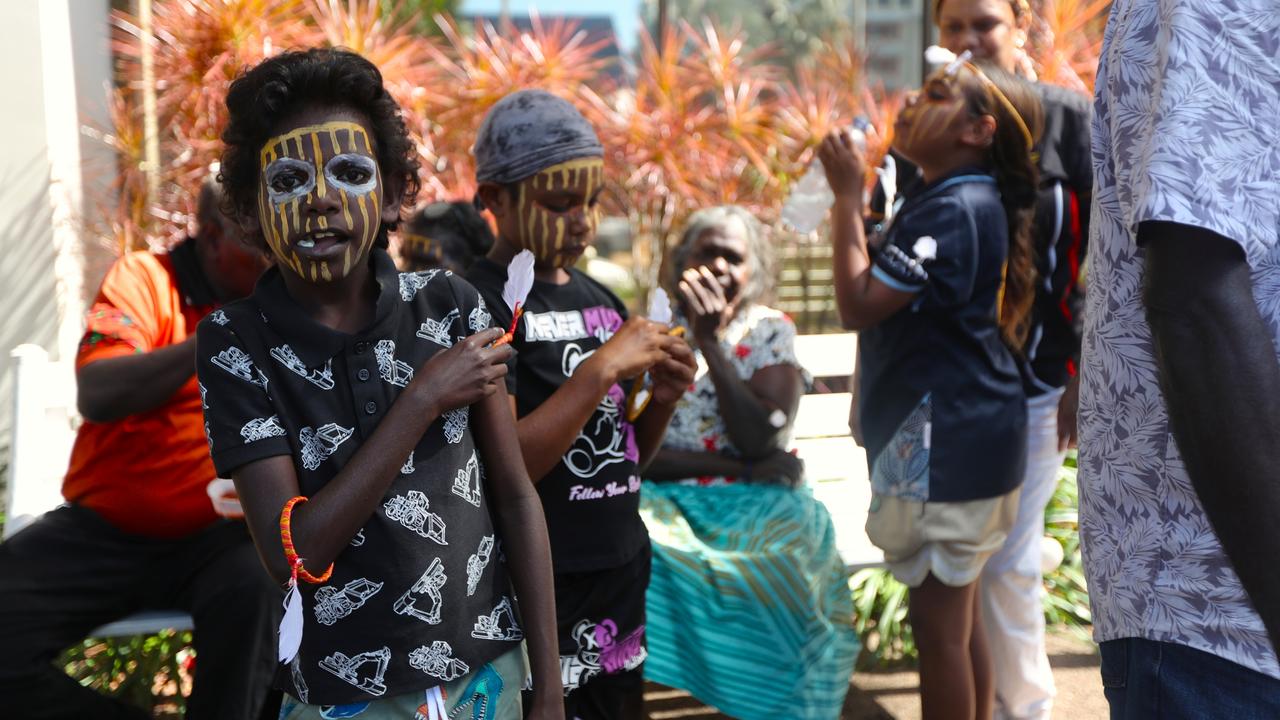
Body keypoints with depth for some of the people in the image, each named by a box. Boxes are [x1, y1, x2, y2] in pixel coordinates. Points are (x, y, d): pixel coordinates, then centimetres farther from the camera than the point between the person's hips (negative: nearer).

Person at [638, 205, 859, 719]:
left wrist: (710, 341, -14)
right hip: (668, 499, 0)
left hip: (755, 503, 0)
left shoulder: (771, 332, 5)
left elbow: (761, 442, -10)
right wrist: (737, 466, -15)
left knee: (797, 539, -33)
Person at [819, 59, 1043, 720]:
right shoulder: (963, 200, 14)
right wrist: (853, 197, 11)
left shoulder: (953, 210, -19)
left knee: (938, 621, -1)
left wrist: (847, 195, -15)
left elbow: (858, 304, -21)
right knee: (959, 614, 19)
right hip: (960, 433, 11)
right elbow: (883, 292, 18)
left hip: (947, 440, -11)